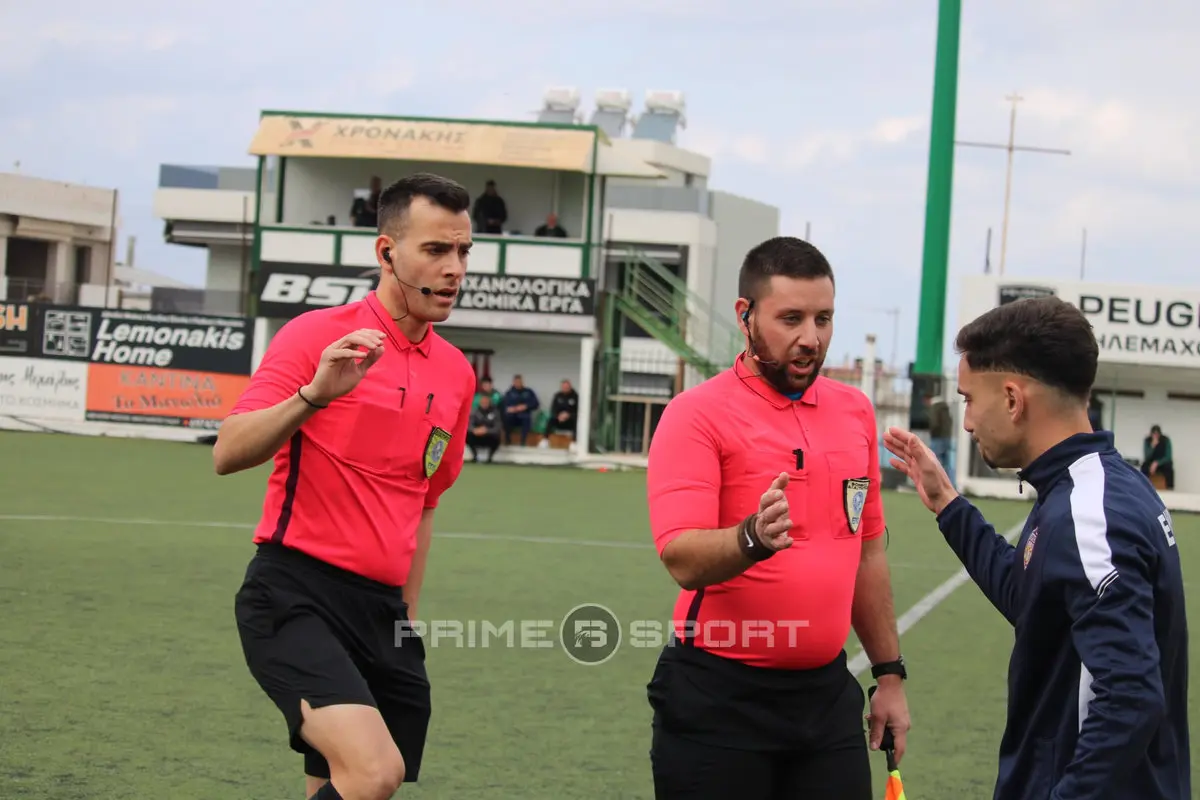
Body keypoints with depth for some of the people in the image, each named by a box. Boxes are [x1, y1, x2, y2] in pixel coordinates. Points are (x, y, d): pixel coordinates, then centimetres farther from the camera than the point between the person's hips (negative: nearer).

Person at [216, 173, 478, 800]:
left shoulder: (457, 373, 14)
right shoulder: (319, 335, -5)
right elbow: (228, 454, -14)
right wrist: (314, 396, -29)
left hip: (383, 609, 7)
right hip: (296, 595, -7)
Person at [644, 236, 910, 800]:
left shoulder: (855, 411, 9)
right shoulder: (698, 415, -10)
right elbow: (682, 560, -21)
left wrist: (889, 674, 16)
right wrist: (754, 538, -40)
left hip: (826, 691, 5)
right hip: (718, 699, -5)